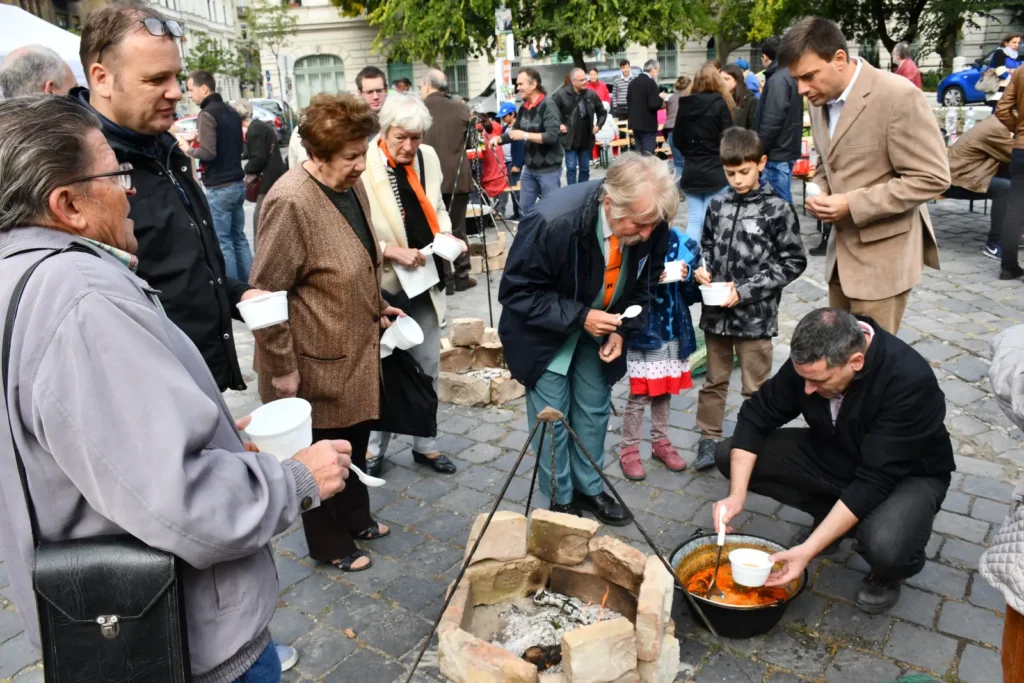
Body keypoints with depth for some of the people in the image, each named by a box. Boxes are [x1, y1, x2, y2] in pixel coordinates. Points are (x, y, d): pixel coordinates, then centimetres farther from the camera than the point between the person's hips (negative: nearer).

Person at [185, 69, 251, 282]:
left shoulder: (207, 114, -12)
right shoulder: (231, 112, 13)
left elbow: (208, 153, -20)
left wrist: (188, 149, -3)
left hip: (219, 187, -8)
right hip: (237, 183, 9)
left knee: (222, 242, -2)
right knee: (239, 238, 13)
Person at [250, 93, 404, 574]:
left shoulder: (350, 184, 3)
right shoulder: (290, 202, -24)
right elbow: (265, 293, -21)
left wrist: (378, 306, 16)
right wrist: (282, 367, -18)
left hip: (357, 346, 8)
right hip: (318, 361, -8)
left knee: (355, 441, 23)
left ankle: (356, 518, 46)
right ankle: (329, 544, 34)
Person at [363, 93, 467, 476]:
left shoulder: (428, 158, 2)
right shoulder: (364, 165, -16)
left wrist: (447, 236, -3)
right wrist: (391, 251, -24)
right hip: (382, 284, -5)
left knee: (428, 366, 14)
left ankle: (425, 445, 31)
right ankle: (374, 446, 29)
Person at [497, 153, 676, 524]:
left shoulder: (651, 224, -22)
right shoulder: (552, 222, -37)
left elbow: (644, 282, -1)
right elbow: (516, 292, -25)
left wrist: (622, 329, -12)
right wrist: (579, 317, -31)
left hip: (597, 327, 5)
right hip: (545, 331, -4)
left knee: (594, 411, 13)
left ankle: (589, 488, 33)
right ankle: (560, 501, 22)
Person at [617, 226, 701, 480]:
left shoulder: (685, 245, 1)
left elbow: (693, 295, 7)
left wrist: (687, 277, -14)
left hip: (674, 331, 4)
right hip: (642, 331, -4)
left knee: (664, 391, 15)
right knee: (639, 395, 0)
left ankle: (660, 442, 32)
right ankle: (629, 450, 15)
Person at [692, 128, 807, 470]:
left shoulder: (778, 209, -8)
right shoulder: (718, 204, 2)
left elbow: (792, 262, -7)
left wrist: (745, 291, -14)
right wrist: (703, 268, -6)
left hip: (755, 315, -3)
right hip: (716, 311, 4)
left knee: (756, 388, 9)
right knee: (714, 381, 17)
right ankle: (709, 440, 30)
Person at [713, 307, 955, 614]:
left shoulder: (910, 382, -34)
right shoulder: (809, 359, -20)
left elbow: (874, 481, -34)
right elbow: (756, 416, -12)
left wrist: (809, 550, -37)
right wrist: (737, 495, -24)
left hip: (906, 475, -5)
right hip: (831, 458, 5)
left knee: (885, 546, -38)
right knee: (729, 456, -11)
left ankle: (888, 573, 2)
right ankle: (829, 517, 8)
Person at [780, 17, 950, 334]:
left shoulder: (898, 96, -18)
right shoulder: (820, 99, 6)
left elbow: (932, 177, -18)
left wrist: (853, 205, -22)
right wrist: (822, 194, -2)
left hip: (882, 253, -7)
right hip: (843, 247, 7)